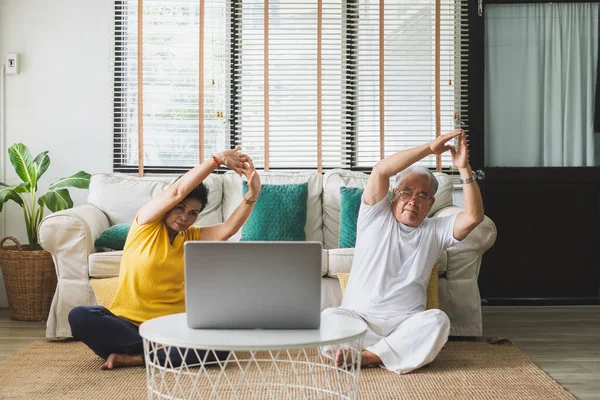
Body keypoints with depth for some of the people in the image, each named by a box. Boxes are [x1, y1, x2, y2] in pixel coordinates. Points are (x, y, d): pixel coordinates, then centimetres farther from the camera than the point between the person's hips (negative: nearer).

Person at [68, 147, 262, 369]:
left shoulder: (192, 238, 11)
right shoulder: (146, 223, 1)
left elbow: (229, 228, -7)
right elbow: (177, 191, -13)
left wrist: (252, 194, -23)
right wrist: (217, 159, -18)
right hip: (127, 322, -2)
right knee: (80, 316, -31)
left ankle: (135, 358, -21)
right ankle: (162, 355, -26)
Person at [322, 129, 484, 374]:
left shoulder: (435, 231, 14)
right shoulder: (375, 216, 9)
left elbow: (474, 216, -3)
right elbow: (380, 171, -7)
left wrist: (464, 170, -10)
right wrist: (429, 148, -10)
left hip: (406, 323, 2)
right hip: (357, 317, -2)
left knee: (437, 320, -32)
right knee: (328, 317, -33)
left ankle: (365, 356, -27)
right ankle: (401, 352, -26)